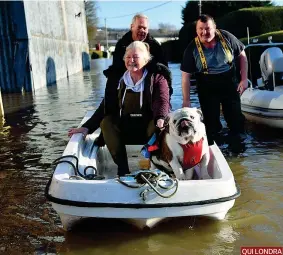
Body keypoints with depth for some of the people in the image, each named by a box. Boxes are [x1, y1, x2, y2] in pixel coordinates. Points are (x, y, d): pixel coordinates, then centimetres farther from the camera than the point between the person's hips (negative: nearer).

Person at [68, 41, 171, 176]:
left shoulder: (157, 78, 1)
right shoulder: (119, 80, 10)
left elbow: (162, 102, -16)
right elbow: (107, 107, 8)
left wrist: (161, 119, -39)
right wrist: (87, 127, -1)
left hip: (149, 130, -3)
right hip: (125, 131, 3)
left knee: (159, 124, -33)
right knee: (106, 122, -24)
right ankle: (122, 169, -23)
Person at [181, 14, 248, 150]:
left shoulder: (227, 38, -13)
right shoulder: (192, 49, -16)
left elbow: (242, 55, 1)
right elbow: (185, 75, -11)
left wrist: (244, 79, -4)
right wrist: (186, 100, -12)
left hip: (230, 83, 1)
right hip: (207, 88, -1)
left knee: (236, 118, 12)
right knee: (211, 121, 8)